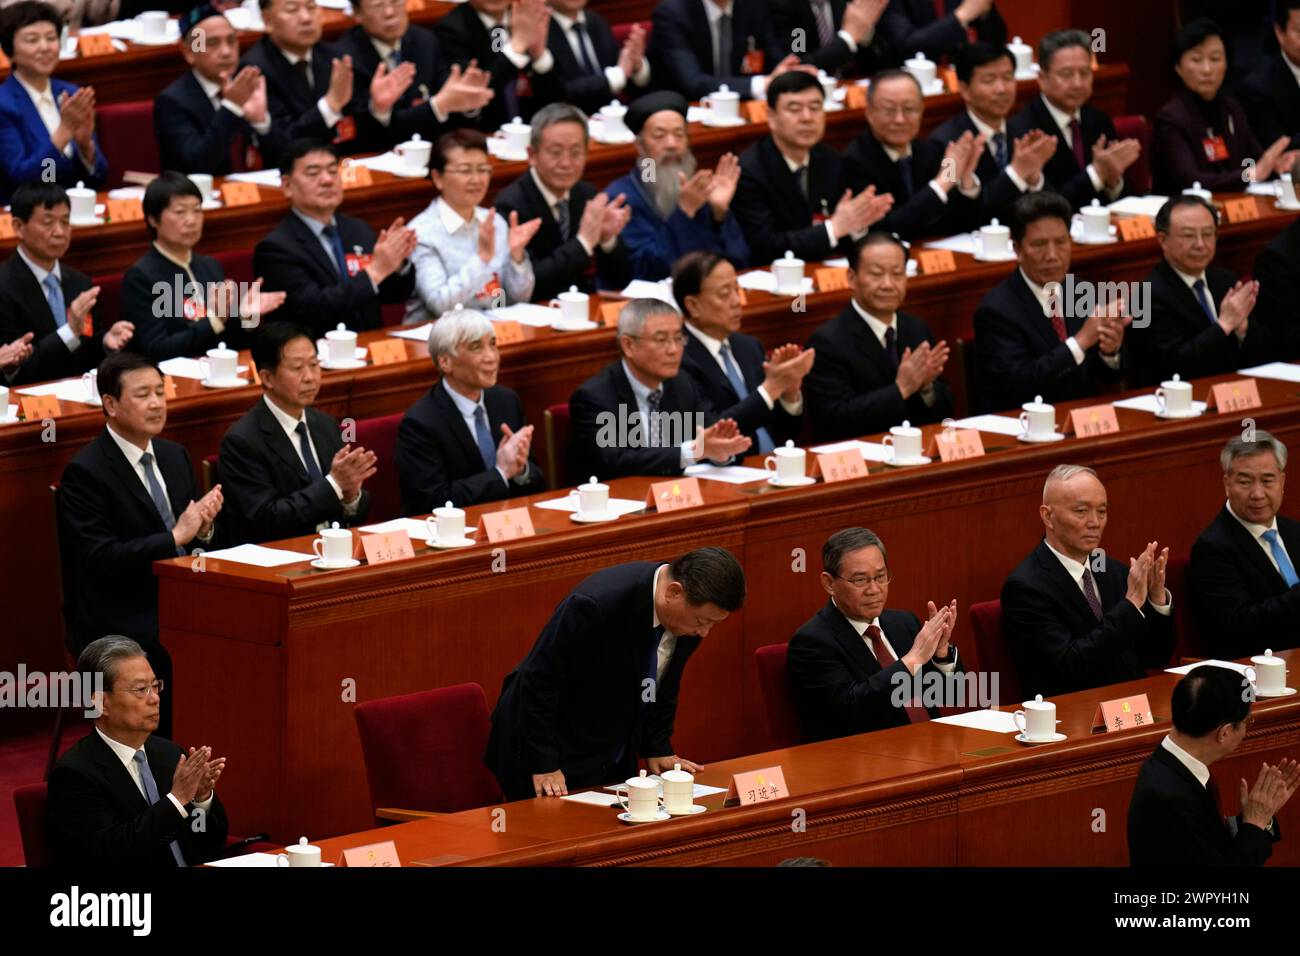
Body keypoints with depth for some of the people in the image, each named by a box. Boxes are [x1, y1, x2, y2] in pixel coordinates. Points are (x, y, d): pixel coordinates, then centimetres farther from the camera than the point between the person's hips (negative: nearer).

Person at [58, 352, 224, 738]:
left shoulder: (175, 456, 14)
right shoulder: (85, 473, -8)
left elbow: (200, 545, 18)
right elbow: (100, 559, -17)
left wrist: (204, 527, -6)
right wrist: (176, 536, -18)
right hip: (119, 623, -6)